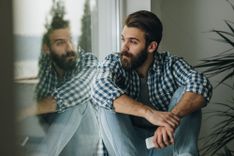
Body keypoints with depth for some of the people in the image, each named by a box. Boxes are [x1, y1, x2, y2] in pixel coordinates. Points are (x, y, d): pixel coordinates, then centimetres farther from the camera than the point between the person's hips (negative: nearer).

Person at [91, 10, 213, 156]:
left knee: (185, 93, -19)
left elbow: (202, 85, -25)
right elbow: (100, 89, -30)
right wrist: (149, 112, -42)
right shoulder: (114, 62, -7)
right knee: (108, 104, -23)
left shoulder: (170, 64, -6)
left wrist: (172, 117, -44)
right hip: (128, 144, 0)